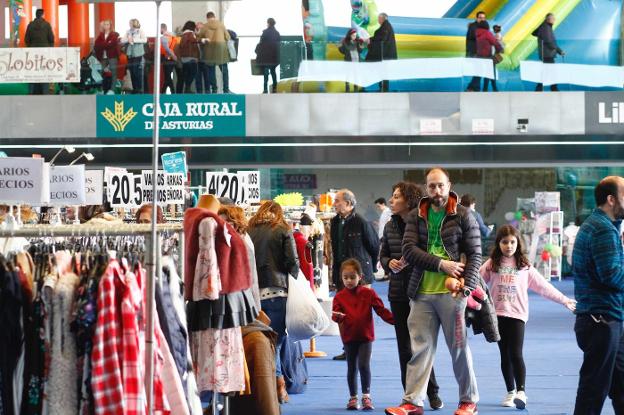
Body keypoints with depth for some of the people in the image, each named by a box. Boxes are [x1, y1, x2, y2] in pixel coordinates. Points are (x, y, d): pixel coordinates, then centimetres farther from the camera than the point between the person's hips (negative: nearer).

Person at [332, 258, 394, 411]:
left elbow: (381, 310, -2)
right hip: (348, 337, 2)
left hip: (366, 336, -1)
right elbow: (336, 314, -9)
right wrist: (337, 317, -33)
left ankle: (366, 396, -2)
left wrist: (395, 319, -13)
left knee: (364, 365, -13)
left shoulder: (368, 293, -2)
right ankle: (353, 398, 21)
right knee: (352, 368, 10)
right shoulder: (340, 297, -1)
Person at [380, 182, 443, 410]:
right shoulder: (390, 226, 6)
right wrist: (389, 263, -7)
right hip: (398, 293, 5)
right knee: (404, 346, 8)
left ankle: (432, 392, 15)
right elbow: (383, 254, 15)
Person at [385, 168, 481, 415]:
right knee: (419, 348, 3)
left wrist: (467, 286, -14)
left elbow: (474, 255, -1)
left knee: (459, 347, 4)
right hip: (421, 292, 3)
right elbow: (409, 251, -2)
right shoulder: (416, 217, 9)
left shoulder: (463, 216, 1)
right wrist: (441, 264, -13)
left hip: (451, 292, -3)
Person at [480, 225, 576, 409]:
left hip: (517, 314, -2)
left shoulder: (524, 266, 5)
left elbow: (542, 285, 7)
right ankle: (510, 392, 18)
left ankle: (521, 392, -14)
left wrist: (563, 300, 5)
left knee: (516, 354, -13)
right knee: (505, 355, 8)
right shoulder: (491, 264, 5)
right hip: (497, 314, 2)